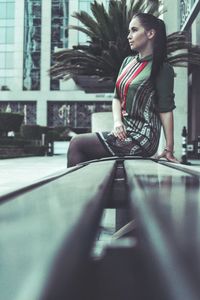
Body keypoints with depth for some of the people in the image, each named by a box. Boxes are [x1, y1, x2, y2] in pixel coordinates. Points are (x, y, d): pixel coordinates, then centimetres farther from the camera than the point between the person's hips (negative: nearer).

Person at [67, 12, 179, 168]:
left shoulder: (162, 69, -8)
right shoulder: (128, 62, 14)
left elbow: (166, 110, -10)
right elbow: (117, 97, 13)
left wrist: (169, 149, -12)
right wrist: (117, 121, -7)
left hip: (142, 137, -7)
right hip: (124, 132, 7)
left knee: (77, 144, -10)